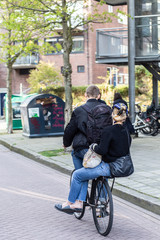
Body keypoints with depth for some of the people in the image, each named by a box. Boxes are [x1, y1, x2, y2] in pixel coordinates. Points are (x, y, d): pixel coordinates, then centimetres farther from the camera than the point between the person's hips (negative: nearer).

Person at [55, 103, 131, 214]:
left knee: (77, 175, 9)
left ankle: (70, 203, 23)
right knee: (84, 173, 22)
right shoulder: (127, 132, 6)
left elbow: (102, 150, -25)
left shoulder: (109, 130, -18)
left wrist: (94, 146, -4)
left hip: (108, 167, -9)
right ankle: (79, 203, 20)